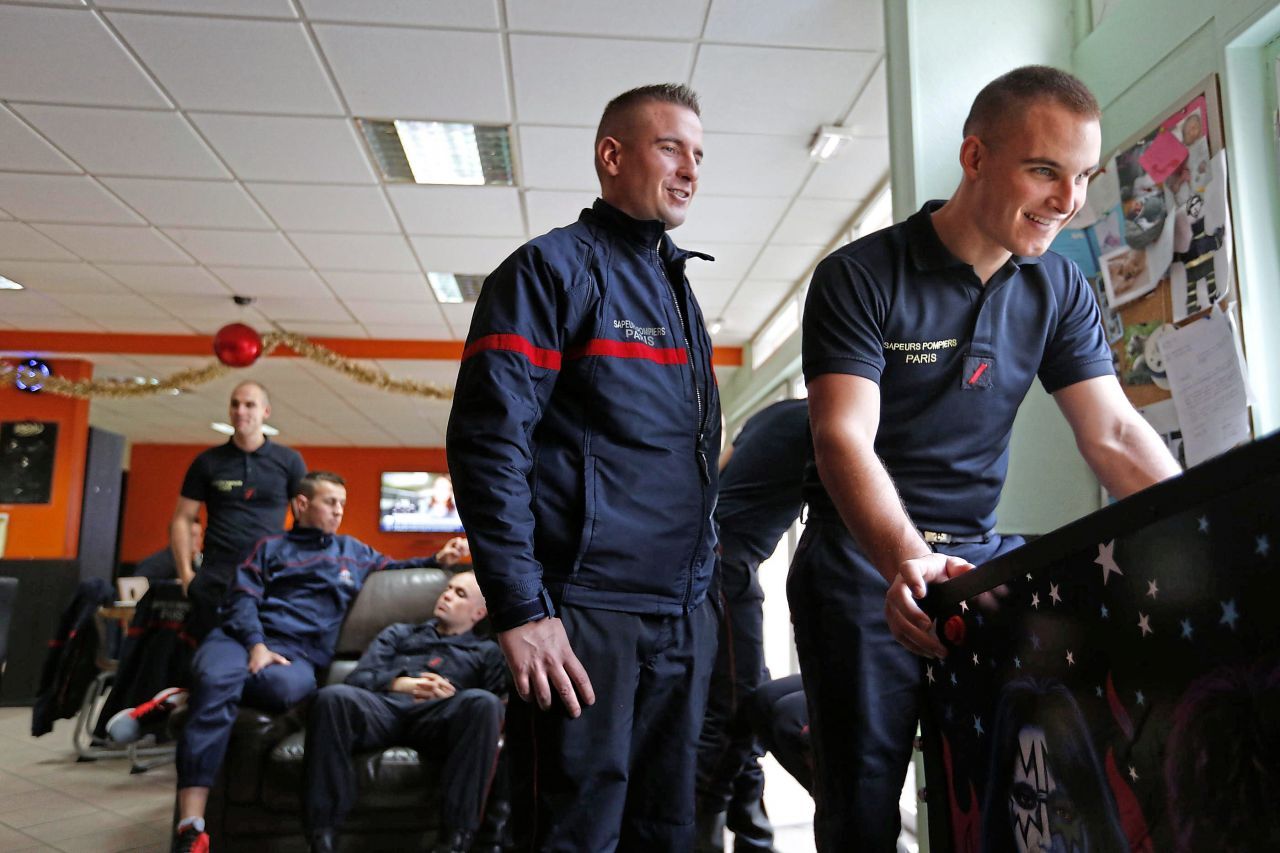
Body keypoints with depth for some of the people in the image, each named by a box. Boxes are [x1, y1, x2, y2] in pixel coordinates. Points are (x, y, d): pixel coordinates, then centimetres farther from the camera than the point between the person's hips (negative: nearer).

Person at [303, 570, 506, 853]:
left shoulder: (486, 651, 29)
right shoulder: (398, 633, 36)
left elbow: (498, 702, 9)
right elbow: (358, 678, 18)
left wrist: (453, 698, -9)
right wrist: (400, 683, -2)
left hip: (439, 718, -1)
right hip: (384, 707, 2)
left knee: (483, 702, -36)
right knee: (333, 696, -32)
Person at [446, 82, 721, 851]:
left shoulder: (679, 292, 20)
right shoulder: (553, 268, -5)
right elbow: (486, 438, -15)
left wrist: (706, 586, 16)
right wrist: (519, 607, -20)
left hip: (685, 615, 8)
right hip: (585, 613, -7)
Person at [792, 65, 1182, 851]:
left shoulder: (1059, 289, 4)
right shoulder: (860, 279, -12)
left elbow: (1114, 433, 0)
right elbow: (844, 438, -22)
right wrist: (907, 560, -38)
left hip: (982, 551, 5)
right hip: (865, 560, -4)